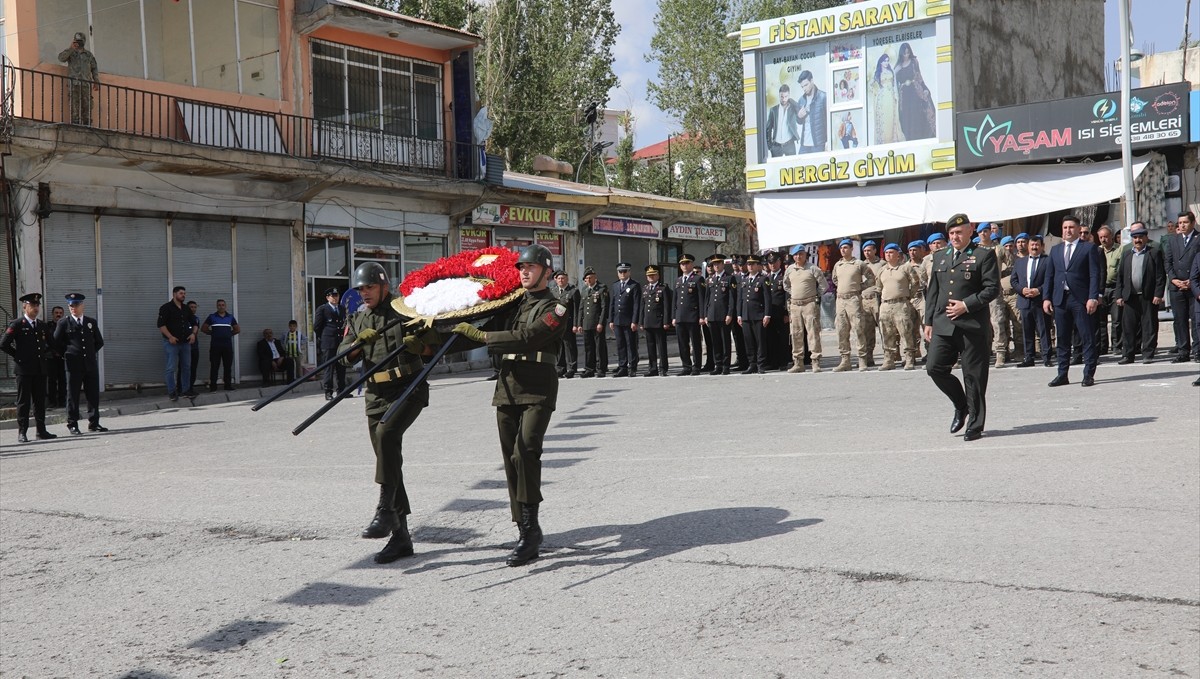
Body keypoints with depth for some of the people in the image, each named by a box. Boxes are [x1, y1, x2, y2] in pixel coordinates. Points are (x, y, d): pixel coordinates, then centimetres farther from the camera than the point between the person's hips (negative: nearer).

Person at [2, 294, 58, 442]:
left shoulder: (43, 325, 13)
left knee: (40, 400, 8)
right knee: (23, 401, -1)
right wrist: (18, 356, -4)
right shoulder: (17, 325, -4)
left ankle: (41, 430, 13)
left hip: (40, 369, 5)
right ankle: (22, 432, 3)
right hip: (24, 369, -5)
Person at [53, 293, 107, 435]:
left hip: (91, 364, 3)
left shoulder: (91, 322, 11)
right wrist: (66, 354, 2)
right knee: (73, 395, 2)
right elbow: (56, 343, 4)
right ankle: (72, 424, 8)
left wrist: (91, 353, 11)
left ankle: (94, 423, 13)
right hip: (73, 365, -3)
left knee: (94, 395, 5)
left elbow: (99, 342, 20)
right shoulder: (63, 323, 1)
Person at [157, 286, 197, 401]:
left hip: (186, 342, 6)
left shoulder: (186, 309, 13)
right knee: (171, 368, -4)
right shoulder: (166, 308, -6)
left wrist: (193, 333, 3)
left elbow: (194, 322, 21)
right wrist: (170, 337, -20)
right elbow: (161, 324, -13)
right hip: (172, 343, -6)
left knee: (186, 367, 8)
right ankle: (171, 392, 2)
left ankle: (185, 390, 16)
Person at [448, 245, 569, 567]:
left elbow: (527, 338, -17)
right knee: (512, 460, 5)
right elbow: (491, 331, 19)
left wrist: (481, 336, -19)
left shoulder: (555, 309, -3)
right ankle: (526, 532, 11)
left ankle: (530, 526, -15)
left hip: (538, 388, -6)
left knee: (525, 453, -22)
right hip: (507, 386, 6)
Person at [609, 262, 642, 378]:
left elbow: (637, 305, -8)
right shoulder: (615, 286, 16)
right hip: (617, 321, 6)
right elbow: (612, 304, 16)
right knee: (620, 345, 7)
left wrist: (634, 321, -14)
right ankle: (622, 368, 12)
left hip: (629, 321, -5)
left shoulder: (635, 285, -2)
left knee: (631, 345, -2)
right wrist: (611, 320, 9)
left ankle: (632, 369, 3)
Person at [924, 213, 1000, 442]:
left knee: (973, 376, 0)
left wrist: (966, 305, -14)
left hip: (972, 325, -5)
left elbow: (992, 288, -6)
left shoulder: (984, 255, 1)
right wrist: (929, 321, 12)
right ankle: (961, 406, 20)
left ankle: (975, 425, 11)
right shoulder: (939, 256, 17)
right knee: (934, 367, -4)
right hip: (943, 325, 5)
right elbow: (932, 291, 18)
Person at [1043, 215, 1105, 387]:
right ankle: (1062, 375, 14)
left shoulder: (1088, 248, 2)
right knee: (1062, 339, 8)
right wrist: (1047, 298, 6)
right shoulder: (1055, 250, 16)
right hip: (1060, 299, 4)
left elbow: (1095, 275, -4)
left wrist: (1093, 297, -13)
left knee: (1087, 338, -2)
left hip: (1081, 299, -4)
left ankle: (1089, 374, 2)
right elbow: (1049, 275, 15)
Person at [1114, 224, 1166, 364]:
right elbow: (1120, 276, 12)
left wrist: (1158, 295, -11)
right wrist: (1119, 295, 4)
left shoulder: (1155, 253, 2)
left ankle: (1148, 354, 5)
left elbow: (1160, 275, -3)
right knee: (1129, 327, 5)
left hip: (1148, 297, -3)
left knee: (1149, 327, 0)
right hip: (1130, 297, 4)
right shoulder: (1126, 255, 15)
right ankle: (1128, 355, 11)